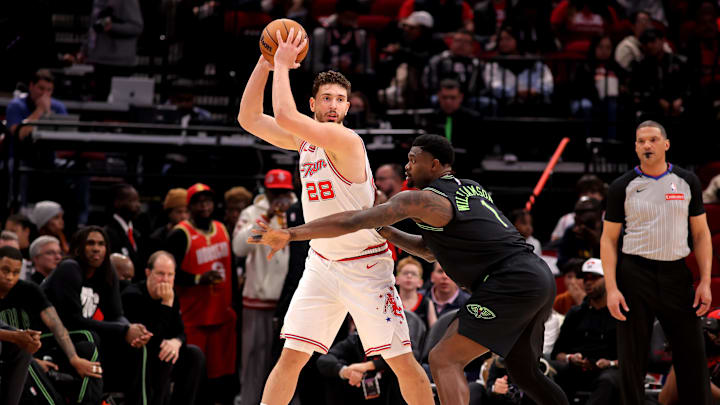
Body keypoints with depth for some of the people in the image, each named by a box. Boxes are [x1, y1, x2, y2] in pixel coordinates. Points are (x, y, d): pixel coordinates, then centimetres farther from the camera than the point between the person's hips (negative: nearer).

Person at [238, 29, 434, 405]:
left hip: (366, 266, -6)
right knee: (291, 356, -3)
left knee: (402, 361, -4)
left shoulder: (345, 140, -19)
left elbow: (285, 116, -30)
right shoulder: (305, 140, 5)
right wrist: (265, 63, -3)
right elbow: (249, 119, 7)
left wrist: (283, 65, -18)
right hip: (321, 264, 6)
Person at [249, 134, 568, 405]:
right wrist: (385, 232, 23)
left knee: (444, 359, -9)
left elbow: (353, 220, -10)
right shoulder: (471, 189, 22)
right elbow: (432, 251, 33)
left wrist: (290, 234, -9)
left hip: (510, 283, -9)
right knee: (525, 373, 24)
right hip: (539, 277, 9)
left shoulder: (424, 199, -5)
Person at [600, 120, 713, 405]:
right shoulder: (623, 187, 3)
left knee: (692, 356, 0)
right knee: (632, 358, 0)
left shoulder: (687, 182, 8)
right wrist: (611, 288, -8)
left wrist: (705, 282, 0)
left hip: (676, 274, 2)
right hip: (635, 273, -1)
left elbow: (701, 234, 10)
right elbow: (609, 239, 3)